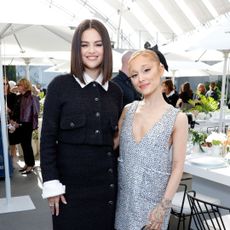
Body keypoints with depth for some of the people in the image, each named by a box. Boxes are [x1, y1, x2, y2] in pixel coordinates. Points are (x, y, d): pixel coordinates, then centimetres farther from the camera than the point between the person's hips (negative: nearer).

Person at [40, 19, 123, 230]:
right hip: (71, 179, -3)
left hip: (106, 179, 4)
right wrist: (51, 183, -10)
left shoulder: (115, 91, 5)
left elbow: (113, 136, 11)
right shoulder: (60, 85, -6)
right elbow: (47, 138, -7)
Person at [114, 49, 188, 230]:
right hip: (124, 194, 3)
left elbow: (178, 166, -9)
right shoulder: (128, 110, 0)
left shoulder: (177, 118, -11)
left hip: (153, 198, -3)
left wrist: (164, 205, -12)